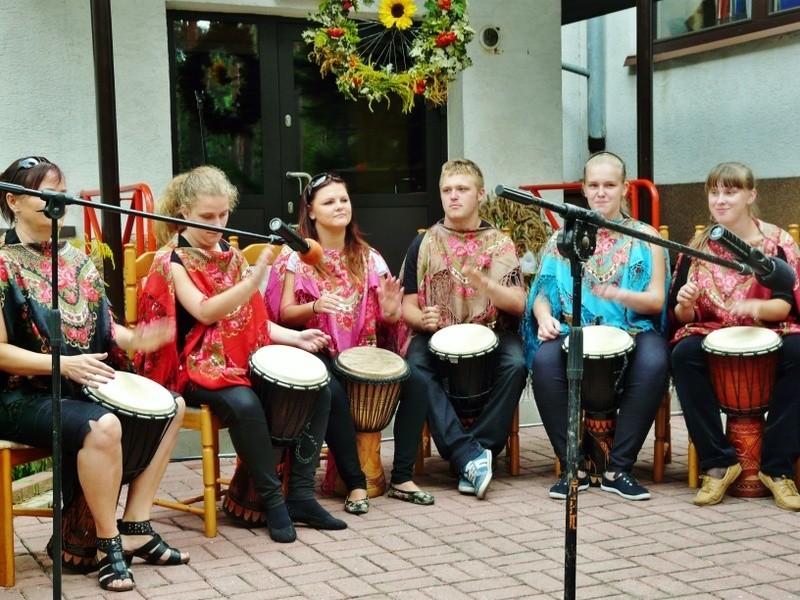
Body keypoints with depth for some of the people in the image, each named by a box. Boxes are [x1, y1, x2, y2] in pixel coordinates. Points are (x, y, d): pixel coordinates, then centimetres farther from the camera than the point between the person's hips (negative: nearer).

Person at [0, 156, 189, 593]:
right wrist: (63, 363, -27)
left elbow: (99, 327, 15)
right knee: (102, 426, -34)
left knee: (172, 406, 1)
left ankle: (135, 528, 2)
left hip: (82, 386, 8)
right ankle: (109, 545, -15)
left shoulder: (74, 258, 12)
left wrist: (132, 339, -6)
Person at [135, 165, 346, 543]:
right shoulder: (171, 261, -7)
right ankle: (271, 499, -18)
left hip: (244, 359, 7)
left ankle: (300, 493, -6)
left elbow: (252, 320, 15)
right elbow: (205, 312, -23)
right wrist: (256, 277, -35)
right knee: (244, 403, -36)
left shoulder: (231, 255, 13)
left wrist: (295, 337, -2)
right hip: (195, 367, -7)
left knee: (317, 391, -8)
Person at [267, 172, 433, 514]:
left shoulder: (368, 257, 12)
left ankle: (402, 478, -14)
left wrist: (391, 312, -13)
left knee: (415, 380, -22)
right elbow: (285, 315, -5)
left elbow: (382, 317, 11)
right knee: (333, 392, -36)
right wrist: (315, 307, -25)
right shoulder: (298, 257, 1)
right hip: (320, 352, -4)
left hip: (364, 351, 4)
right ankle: (355, 484, -21)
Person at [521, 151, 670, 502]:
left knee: (654, 364, -36)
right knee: (544, 360, -33)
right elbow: (542, 293, 9)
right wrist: (545, 317, -15)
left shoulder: (644, 237, 11)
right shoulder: (563, 239, 15)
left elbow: (656, 301, 0)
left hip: (632, 330, -1)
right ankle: (574, 467, -19)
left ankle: (617, 468, -22)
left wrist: (618, 294, -21)